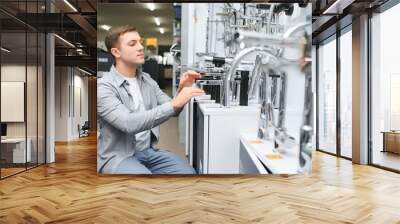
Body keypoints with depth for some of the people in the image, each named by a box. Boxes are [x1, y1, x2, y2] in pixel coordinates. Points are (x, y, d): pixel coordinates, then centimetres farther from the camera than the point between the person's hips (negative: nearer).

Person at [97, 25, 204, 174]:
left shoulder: (146, 79, 8)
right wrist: (175, 104, -34)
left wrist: (181, 91, -17)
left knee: (188, 171, -12)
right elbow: (128, 123, -29)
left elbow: (171, 110, 5)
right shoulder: (103, 87, -14)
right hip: (118, 156, -5)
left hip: (149, 151, 6)